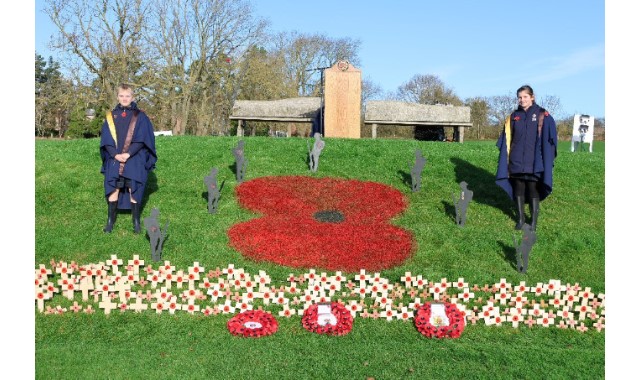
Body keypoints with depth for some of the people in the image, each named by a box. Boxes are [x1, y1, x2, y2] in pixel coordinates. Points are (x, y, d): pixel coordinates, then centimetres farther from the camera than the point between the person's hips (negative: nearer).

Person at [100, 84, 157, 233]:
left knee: (134, 190, 0)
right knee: (113, 189, 3)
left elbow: (142, 139, -6)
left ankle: (136, 221, 10)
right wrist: (115, 155, -12)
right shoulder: (111, 116, 7)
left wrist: (128, 154, -17)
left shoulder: (140, 116, 0)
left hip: (134, 161, -2)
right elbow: (106, 139, 3)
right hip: (114, 160, 2)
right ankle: (110, 220, 12)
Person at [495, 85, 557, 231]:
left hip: (534, 161, -3)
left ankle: (534, 220, 13)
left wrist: (546, 161, -11)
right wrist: (506, 161, 1)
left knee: (533, 190, 1)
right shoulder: (514, 116, 6)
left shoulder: (542, 115, -3)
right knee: (518, 189, 8)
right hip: (517, 161, 3)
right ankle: (520, 218, 20)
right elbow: (507, 140, 7)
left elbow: (549, 139, -4)